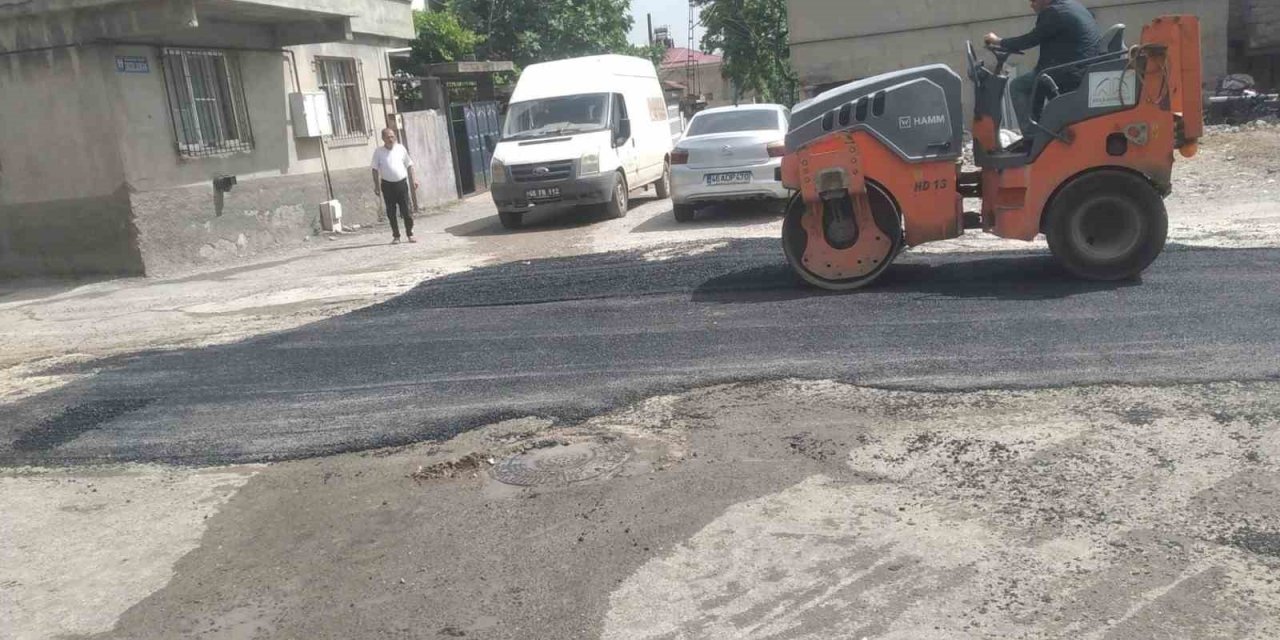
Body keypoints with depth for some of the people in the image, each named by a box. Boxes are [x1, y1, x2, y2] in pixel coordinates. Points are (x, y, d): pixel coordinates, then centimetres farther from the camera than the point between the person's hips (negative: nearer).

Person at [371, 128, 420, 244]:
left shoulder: (401, 148, 3)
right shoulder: (378, 152, -1)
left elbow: (409, 165, 10)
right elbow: (375, 169, 1)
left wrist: (413, 179, 5)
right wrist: (377, 185, -4)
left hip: (401, 183, 1)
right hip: (387, 185, 0)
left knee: (407, 210, -1)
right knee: (391, 212, 4)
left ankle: (410, 234, 10)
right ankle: (396, 236, 13)